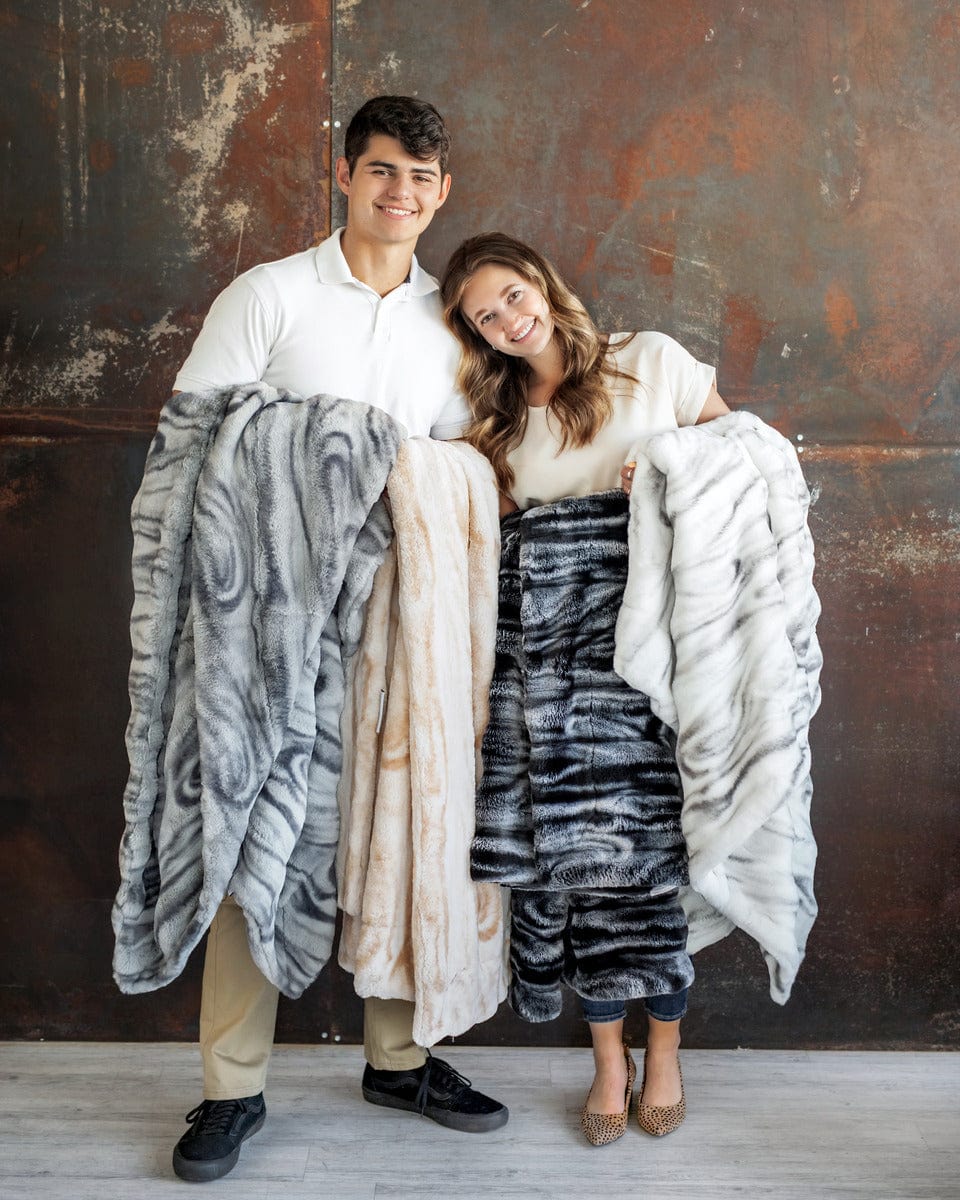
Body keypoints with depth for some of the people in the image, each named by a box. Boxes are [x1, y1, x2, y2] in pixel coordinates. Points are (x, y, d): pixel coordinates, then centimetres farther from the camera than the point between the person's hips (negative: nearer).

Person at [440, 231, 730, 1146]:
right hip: (546, 644, 3)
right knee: (572, 839, 1)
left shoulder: (651, 360, 9)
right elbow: (497, 522, 17)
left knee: (652, 830, -3)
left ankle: (663, 1052, 16)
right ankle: (608, 1057, 16)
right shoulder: (499, 417, 19)